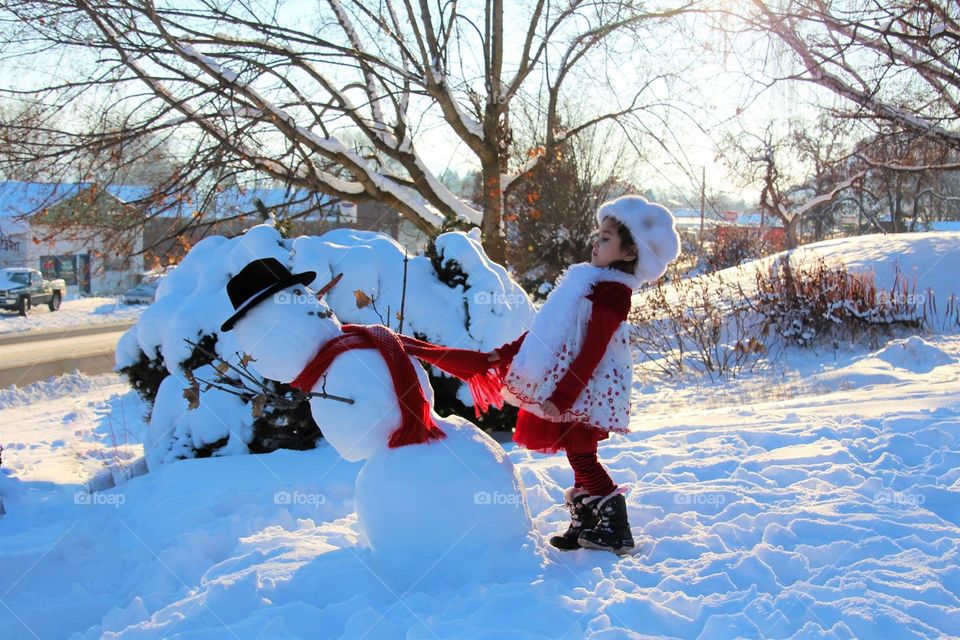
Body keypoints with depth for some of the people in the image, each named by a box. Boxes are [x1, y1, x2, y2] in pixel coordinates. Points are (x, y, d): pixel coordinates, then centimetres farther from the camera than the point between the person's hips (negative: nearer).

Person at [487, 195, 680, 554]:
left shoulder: (612, 291, -15)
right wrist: (505, 354, 17)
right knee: (579, 457, 15)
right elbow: (546, 330, 18)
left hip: (584, 389, -8)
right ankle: (584, 525, 26)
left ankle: (616, 531, 8)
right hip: (568, 385, 8)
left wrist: (561, 396, -23)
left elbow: (592, 350, -21)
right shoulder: (586, 279, 14)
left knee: (582, 458, -3)